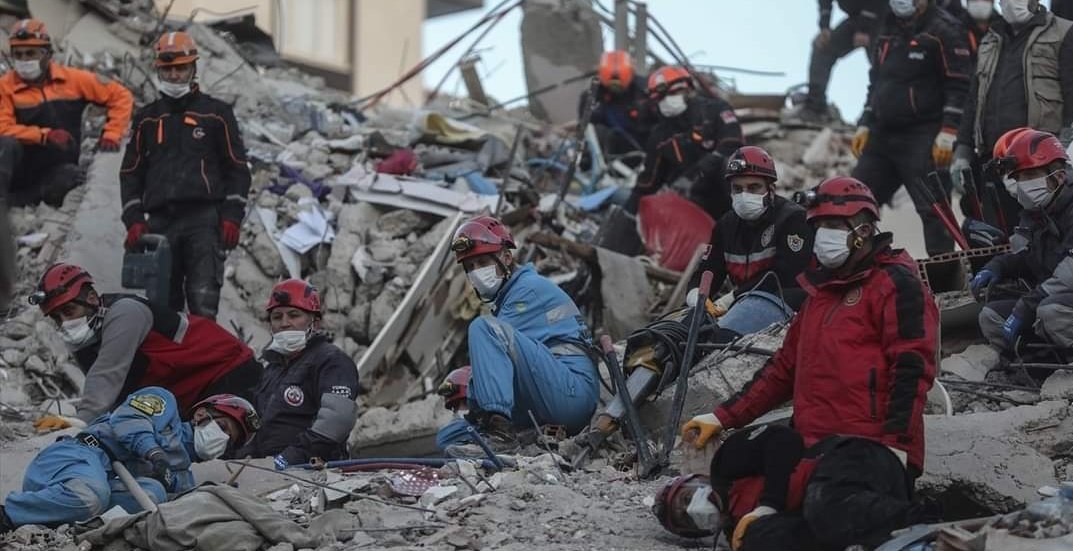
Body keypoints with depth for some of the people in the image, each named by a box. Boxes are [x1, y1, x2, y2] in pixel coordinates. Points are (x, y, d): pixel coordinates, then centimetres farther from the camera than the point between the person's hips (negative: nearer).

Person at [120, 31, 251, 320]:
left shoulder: (216, 114, 9)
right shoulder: (146, 119, 17)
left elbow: (237, 168, 7)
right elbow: (131, 173, 18)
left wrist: (232, 216, -4)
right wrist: (134, 220, 5)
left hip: (204, 220, -3)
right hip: (160, 220, 3)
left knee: (203, 300, -16)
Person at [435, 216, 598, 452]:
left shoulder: (530, 288, -2)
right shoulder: (502, 300, 26)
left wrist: (464, 387, -7)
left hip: (574, 390, -9)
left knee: (483, 328, -24)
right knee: (449, 437, 6)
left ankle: (499, 431, -36)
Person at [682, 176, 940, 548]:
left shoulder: (894, 283, 0)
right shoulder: (822, 292, 27)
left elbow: (911, 367, -11)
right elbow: (785, 368, 32)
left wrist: (895, 443, -21)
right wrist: (723, 418, 25)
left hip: (869, 447, -9)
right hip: (819, 447, 9)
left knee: (834, 512, -37)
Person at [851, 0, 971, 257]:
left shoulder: (943, 30, -8)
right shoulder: (888, 31, 18)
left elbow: (958, 86, -12)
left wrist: (947, 134, -18)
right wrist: (865, 125, 18)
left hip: (923, 140, -8)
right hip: (882, 135, 8)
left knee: (932, 210, -9)